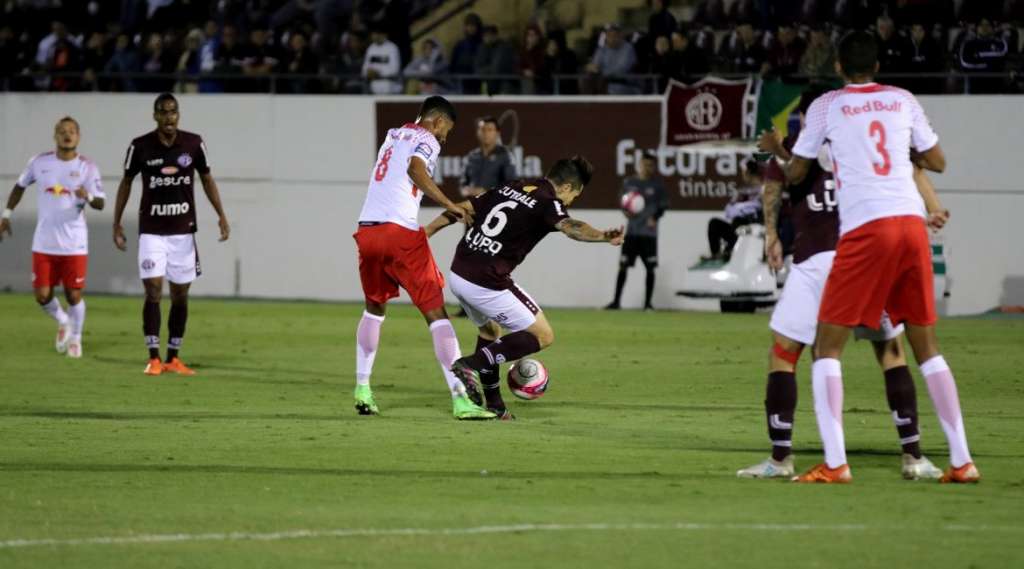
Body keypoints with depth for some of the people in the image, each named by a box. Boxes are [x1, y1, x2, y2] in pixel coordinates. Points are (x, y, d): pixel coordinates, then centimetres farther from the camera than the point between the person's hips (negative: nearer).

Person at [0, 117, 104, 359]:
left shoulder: (87, 167, -4)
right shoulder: (39, 162, 3)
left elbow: (100, 204, -7)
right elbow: (20, 186, 19)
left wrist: (88, 197, -29)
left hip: (74, 245, -2)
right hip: (43, 244, 2)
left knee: (73, 295, 2)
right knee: (42, 295, -1)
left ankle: (75, 338, 26)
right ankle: (62, 321, 31)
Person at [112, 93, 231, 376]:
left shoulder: (194, 143, -3)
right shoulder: (140, 147, -7)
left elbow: (206, 178, 9)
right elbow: (126, 183, 6)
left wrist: (221, 215, 0)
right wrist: (117, 223, 4)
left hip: (183, 231, 2)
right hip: (152, 232, -2)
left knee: (180, 295, 6)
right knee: (153, 292, -11)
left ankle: (173, 358, 16)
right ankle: (154, 358, -5)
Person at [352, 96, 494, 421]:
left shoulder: (394, 135, 23)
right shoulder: (426, 139, 2)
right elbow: (415, 168, -19)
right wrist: (450, 206, -22)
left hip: (366, 232, 7)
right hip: (400, 232, -7)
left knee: (374, 309, 27)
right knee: (436, 314, -4)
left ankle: (363, 389, 22)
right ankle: (460, 400, -12)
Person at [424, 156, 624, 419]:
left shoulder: (508, 189, 15)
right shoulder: (548, 203, -7)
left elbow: (464, 209, 19)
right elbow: (568, 226, -29)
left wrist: (426, 232, 29)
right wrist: (603, 237, -46)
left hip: (458, 274, 8)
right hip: (487, 283, -8)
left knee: (489, 331, 31)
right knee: (543, 336, 2)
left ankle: (493, 404, 31)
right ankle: (471, 364, -9)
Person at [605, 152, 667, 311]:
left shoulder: (657, 185, 1)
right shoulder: (628, 183, 7)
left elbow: (663, 205, 3)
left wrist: (655, 218, -14)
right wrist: (626, 211, -8)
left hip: (648, 232, -2)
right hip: (631, 231, 2)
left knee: (650, 268, -1)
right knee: (623, 266, 0)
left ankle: (648, 302, 7)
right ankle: (616, 301, 5)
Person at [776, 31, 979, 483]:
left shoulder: (826, 106, 6)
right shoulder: (902, 101, 14)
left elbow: (795, 173, 15)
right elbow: (937, 162, 22)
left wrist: (774, 168, 37)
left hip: (864, 229, -4)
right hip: (911, 222, 4)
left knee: (827, 346, 2)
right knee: (927, 347, 13)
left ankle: (834, 463, -11)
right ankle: (961, 460, 8)